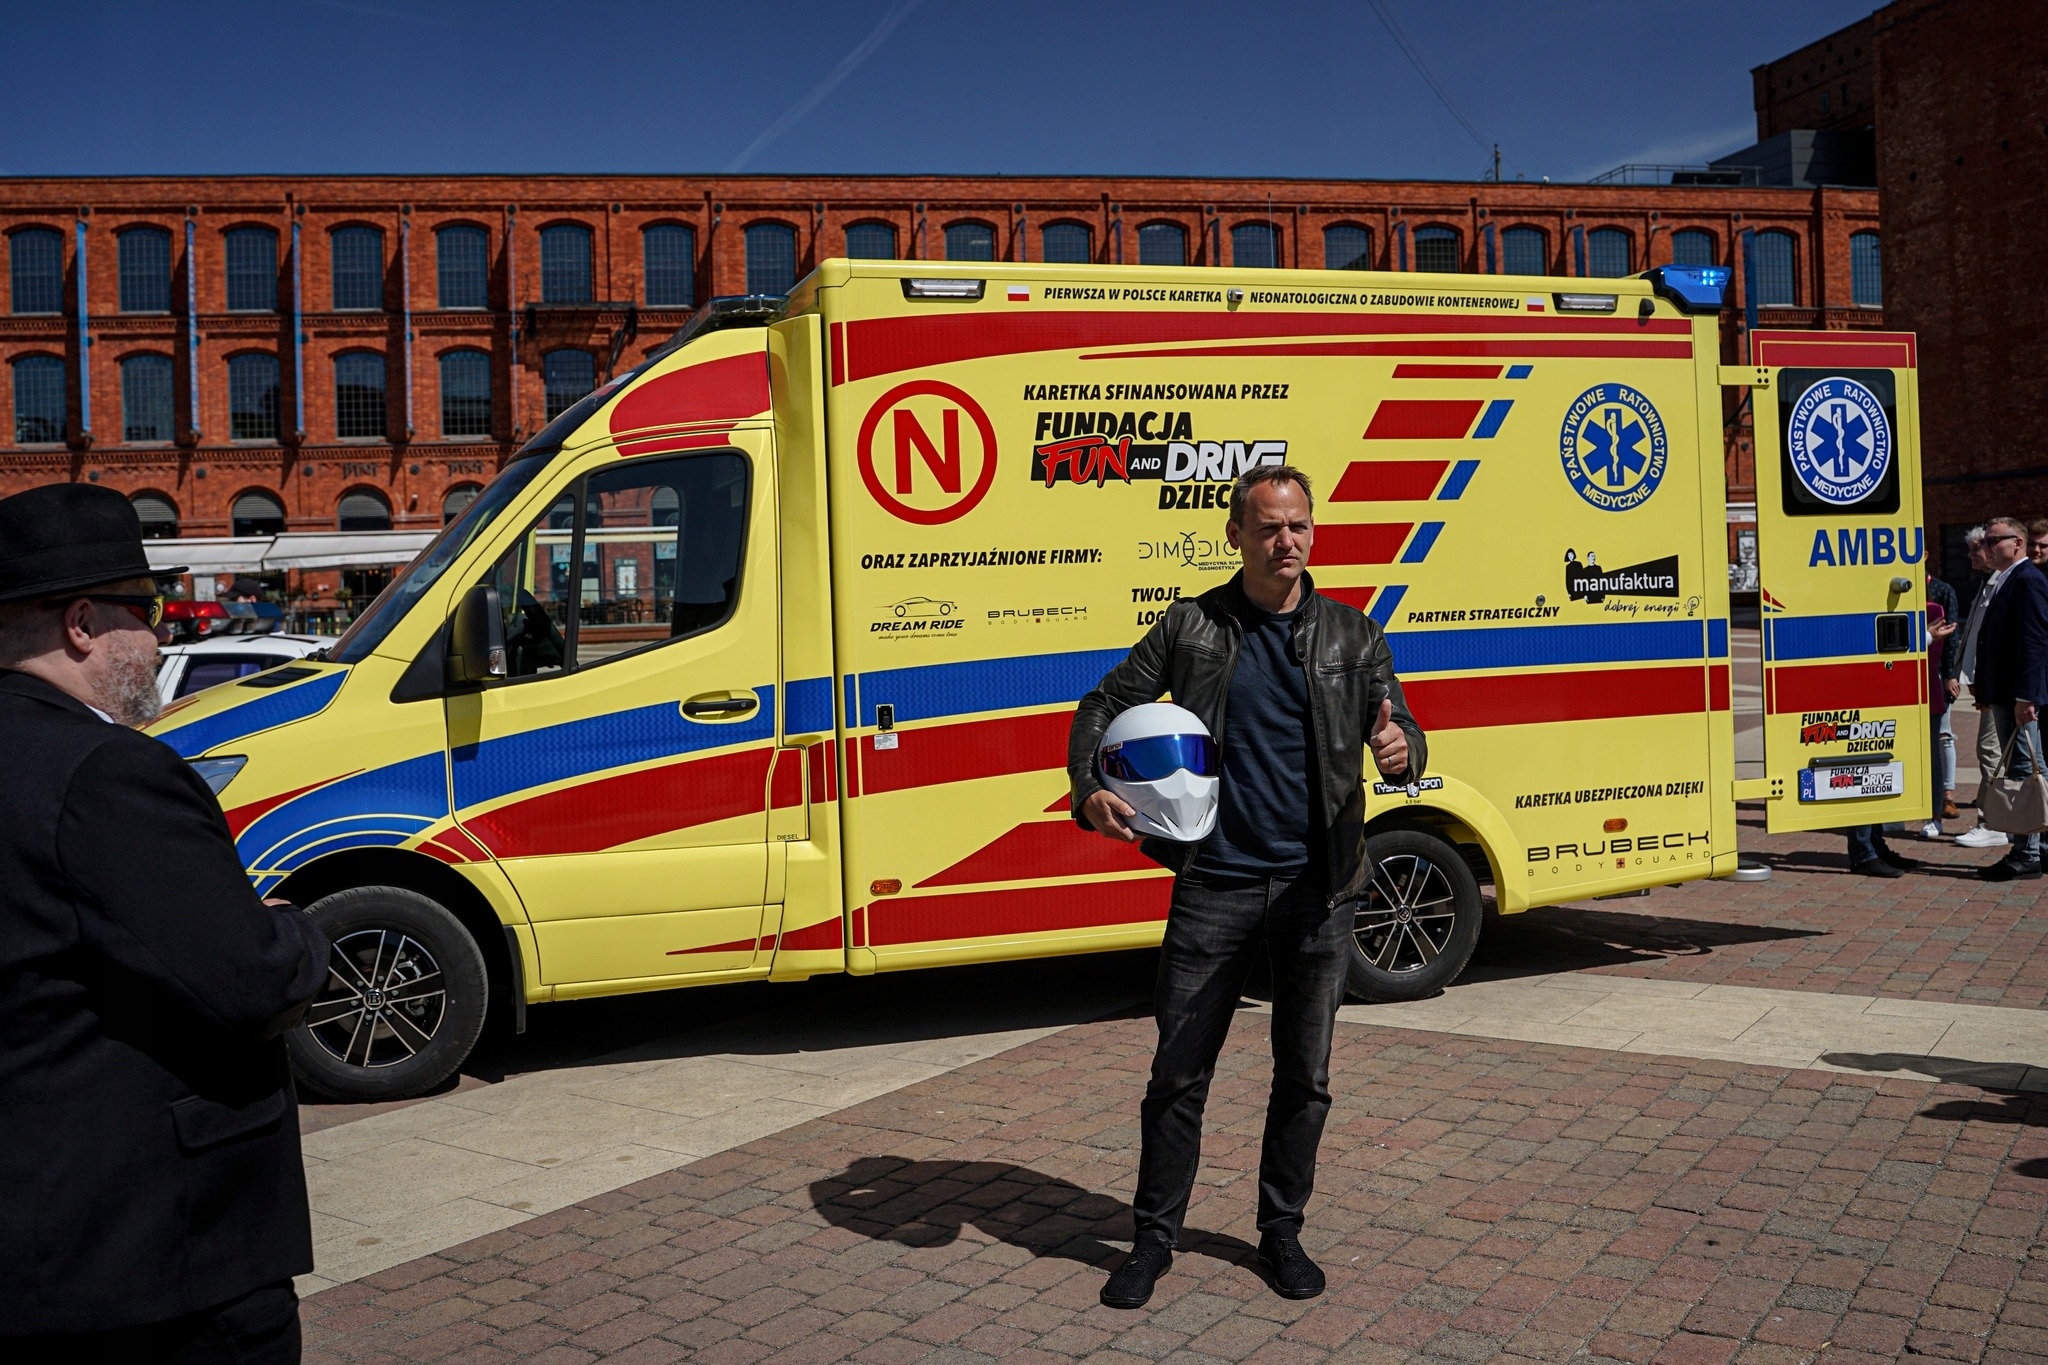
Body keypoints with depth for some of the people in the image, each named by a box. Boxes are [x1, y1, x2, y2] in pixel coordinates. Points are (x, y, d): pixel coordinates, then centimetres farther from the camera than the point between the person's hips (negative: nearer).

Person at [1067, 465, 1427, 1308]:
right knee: (1178, 1073, 5)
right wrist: (1088, 789, -13)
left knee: (1304, 1077, 10)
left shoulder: (1351, 636, 5)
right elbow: (1104, 707, 5)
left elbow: (1400, 729, 0)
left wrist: (1400, 753, -25)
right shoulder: (1191, 627, 2)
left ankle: (1282, 1232, 29)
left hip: (1315, 889, 1)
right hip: (1213, 884, -1)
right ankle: (1155, 1238, 21)